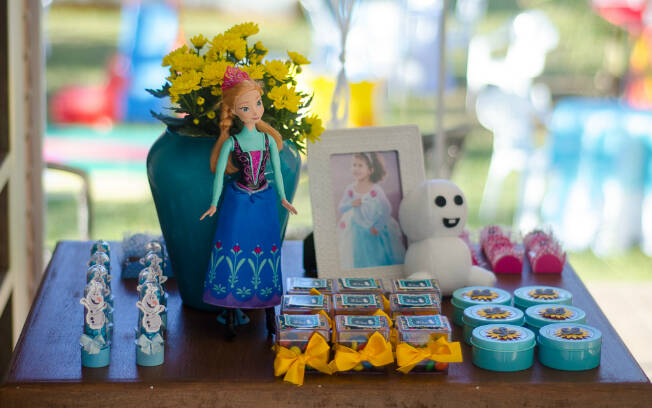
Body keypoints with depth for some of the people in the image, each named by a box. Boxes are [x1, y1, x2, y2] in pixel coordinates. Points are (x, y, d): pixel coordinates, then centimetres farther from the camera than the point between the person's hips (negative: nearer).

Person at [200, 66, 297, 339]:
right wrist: (215, 204, 0)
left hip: (264, 202, 2)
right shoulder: (231, 142, -9)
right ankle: (230, 315, 12)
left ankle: (269, 313, 16)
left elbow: (277, 170, 8)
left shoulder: (269, 139, -2)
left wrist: (283, 198, 13)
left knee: (265, 250, 7)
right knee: (234, 250, 2)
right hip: (238, 202, -2)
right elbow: (219, 173, -3)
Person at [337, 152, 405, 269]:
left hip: (375, 231, -3)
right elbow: (341, 208, -2)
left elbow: (386, 209, -16)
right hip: (357, 232, 3)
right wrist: (351, 204, -22)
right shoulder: (350, 189, -7)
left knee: (378, 258, 9)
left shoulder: (375, 190, -18)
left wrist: (378, 227, -18)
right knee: (360, 259, 11)